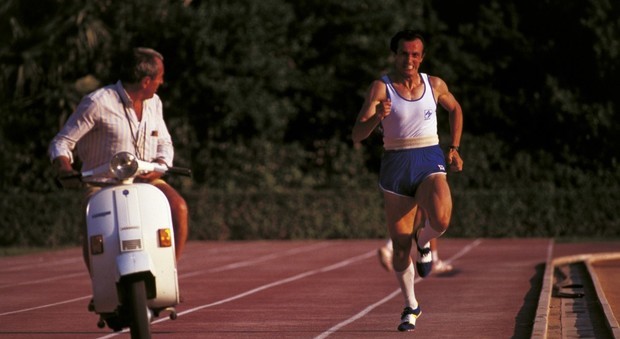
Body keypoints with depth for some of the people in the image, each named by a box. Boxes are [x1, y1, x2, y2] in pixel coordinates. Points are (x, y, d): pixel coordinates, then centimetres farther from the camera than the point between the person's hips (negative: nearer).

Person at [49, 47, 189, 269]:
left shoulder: (153, 103, 9)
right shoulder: (97, 103, -10)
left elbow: (164, 143, 15)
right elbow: (61, 143, -8)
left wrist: (159, 167, -9)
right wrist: (65, 172, -30)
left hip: (145, 181, 4)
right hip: (103, 184, -4)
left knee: (178, 207, -25)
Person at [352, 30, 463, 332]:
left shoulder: (435, 85, 3)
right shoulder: (381, 88, -6)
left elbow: (455, 109, 25)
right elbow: (357, 135, -13)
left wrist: (454, 148, 15)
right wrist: (376, 117, -33)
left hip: (430, 163, 0)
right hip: (396, 166, 0)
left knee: (441, 220, -29)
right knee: (400, 244, 4)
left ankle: (423, 240, 9)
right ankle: (411, 307, 24)